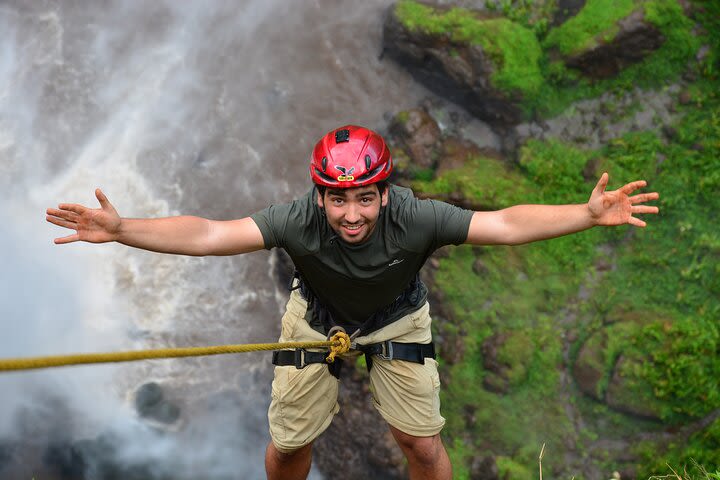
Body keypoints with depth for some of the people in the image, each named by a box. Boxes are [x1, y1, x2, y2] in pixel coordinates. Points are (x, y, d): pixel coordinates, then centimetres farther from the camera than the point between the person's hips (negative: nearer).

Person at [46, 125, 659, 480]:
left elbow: (506, 224, -40)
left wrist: (589, 213, -51)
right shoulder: (300, 220, -36)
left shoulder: (415, 218, -36)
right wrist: (120, 229, -50)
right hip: (318, 319, 1)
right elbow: (207, 235, -39)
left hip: (397, 320, 0)